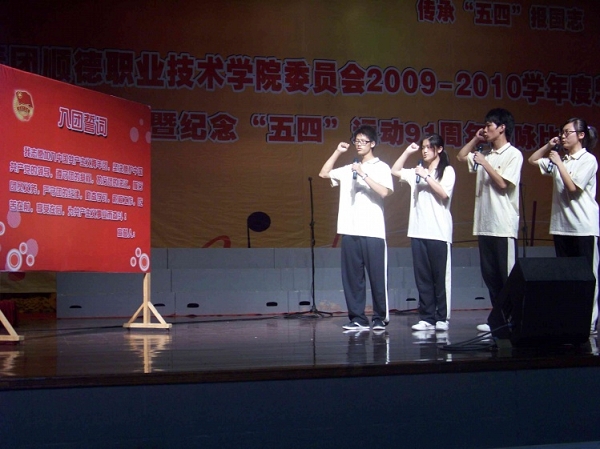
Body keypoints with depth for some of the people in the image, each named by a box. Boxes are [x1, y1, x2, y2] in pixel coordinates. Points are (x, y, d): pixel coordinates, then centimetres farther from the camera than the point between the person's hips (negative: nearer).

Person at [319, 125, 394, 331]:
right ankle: (357, 318, 9)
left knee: (377, 276, -1)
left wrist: (364, 175, -14)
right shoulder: (348, 169, 17)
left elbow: (384, 192, -10)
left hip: (373, 231, -4)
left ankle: (380, 318, 8)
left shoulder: (381, 167, 4)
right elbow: (324, 174, 17)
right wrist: (337, 152, 13)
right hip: (349, 230, 5)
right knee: (351, 276, 3)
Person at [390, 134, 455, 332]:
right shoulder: (417, 172, 17)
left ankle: (442, 318, 4)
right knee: (422, 277, 3)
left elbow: (444, 193, -11)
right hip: (418, 231, 5)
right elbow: (395, 171, 19)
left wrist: (427, 176, -11)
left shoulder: (447, 171, 2)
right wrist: (408, 151, 14)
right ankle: (427, 318, 6)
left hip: (439, 232, -5)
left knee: (440, 276, -2)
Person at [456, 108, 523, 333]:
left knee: (507, 276, -3)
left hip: (504, 225, -7)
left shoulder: (513, 154, -5)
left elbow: (503, 183, -13)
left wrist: (485, 163, -10)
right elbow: (461, 156, 25)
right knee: (490, 275, 9)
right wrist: (476, 139, 15)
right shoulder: (486, 153, 14)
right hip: (484, 224, 7)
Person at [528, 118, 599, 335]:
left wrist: (558, 162, -10)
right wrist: (549, 146, 8)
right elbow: (532, 160, 19)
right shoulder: (561, 159, 11)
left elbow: (572, 187, -15)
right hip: (561, 225, 6)